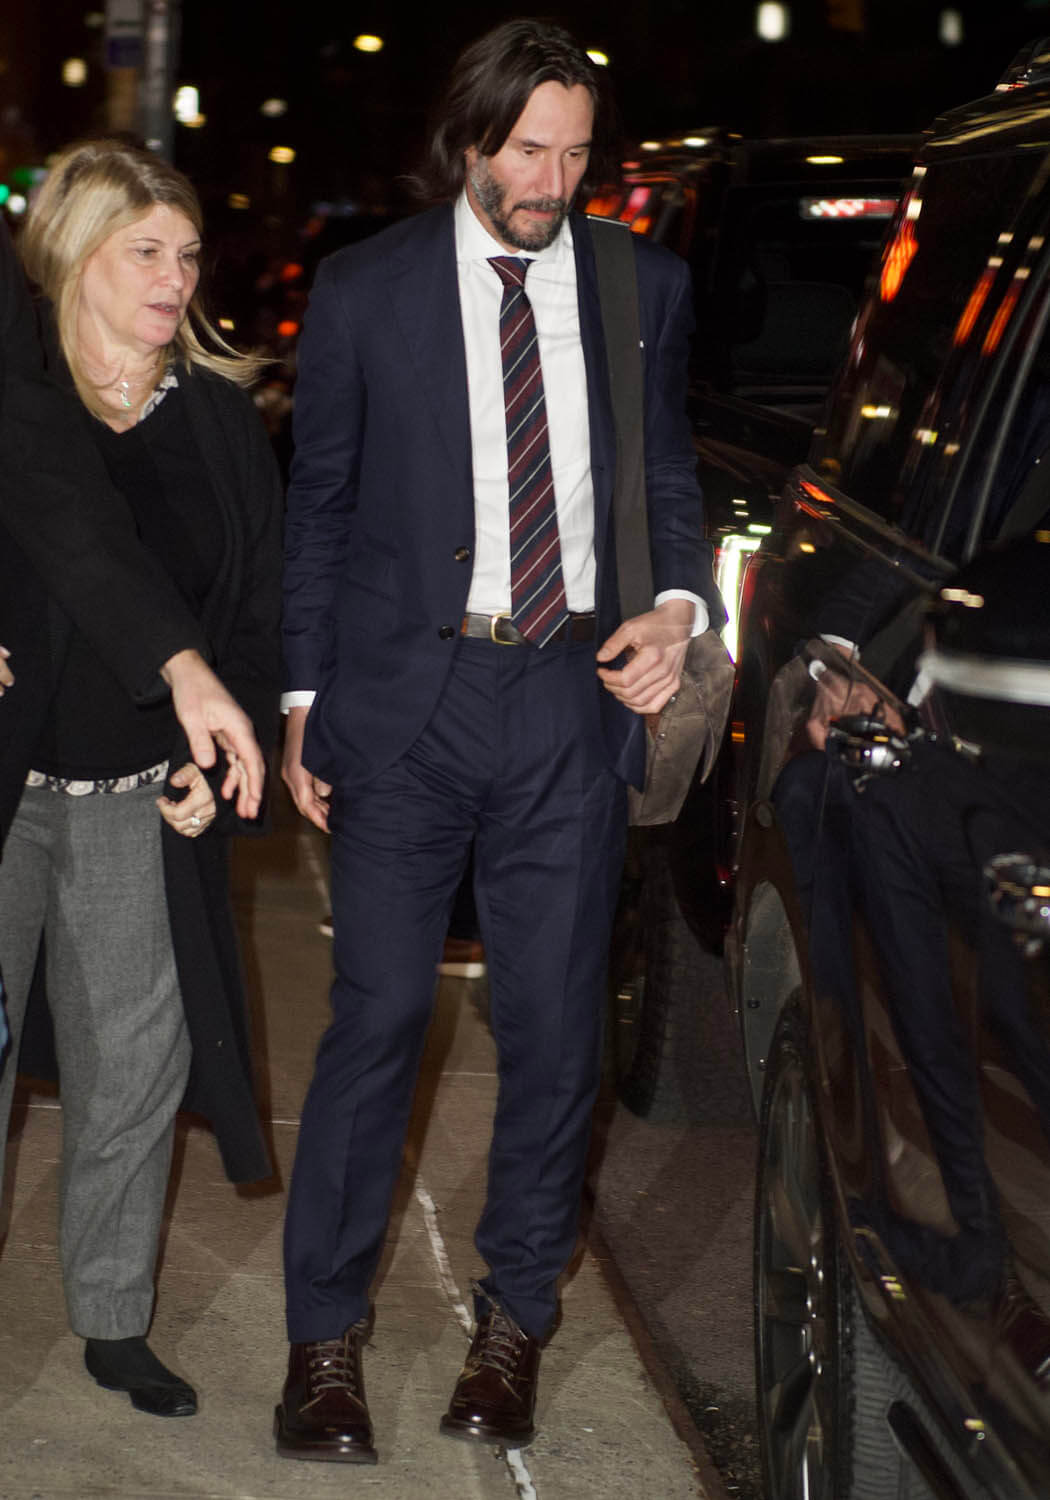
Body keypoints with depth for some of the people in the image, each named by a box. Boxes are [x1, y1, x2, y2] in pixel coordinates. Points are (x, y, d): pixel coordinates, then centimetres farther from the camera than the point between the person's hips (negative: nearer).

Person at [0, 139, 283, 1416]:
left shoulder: (220, 422, 7)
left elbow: (259, 607, 11)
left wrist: (219, 747, -1)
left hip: (139, 801, 4)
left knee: (139, 1062, 11)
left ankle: (113, 1323, 27)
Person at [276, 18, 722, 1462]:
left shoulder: (643, 289, 7)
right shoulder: (364, 290, 2)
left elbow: (669, 479, 15)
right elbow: (319, 504, 7)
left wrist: (679, 606, -5)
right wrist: (303, 702, 4)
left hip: (574, 695, 2)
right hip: (407, 693, -2)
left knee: (556, 1021, 6)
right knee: (378, 1016, -4)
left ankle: (515, 1320, 21)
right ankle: (326, 1336, 8)